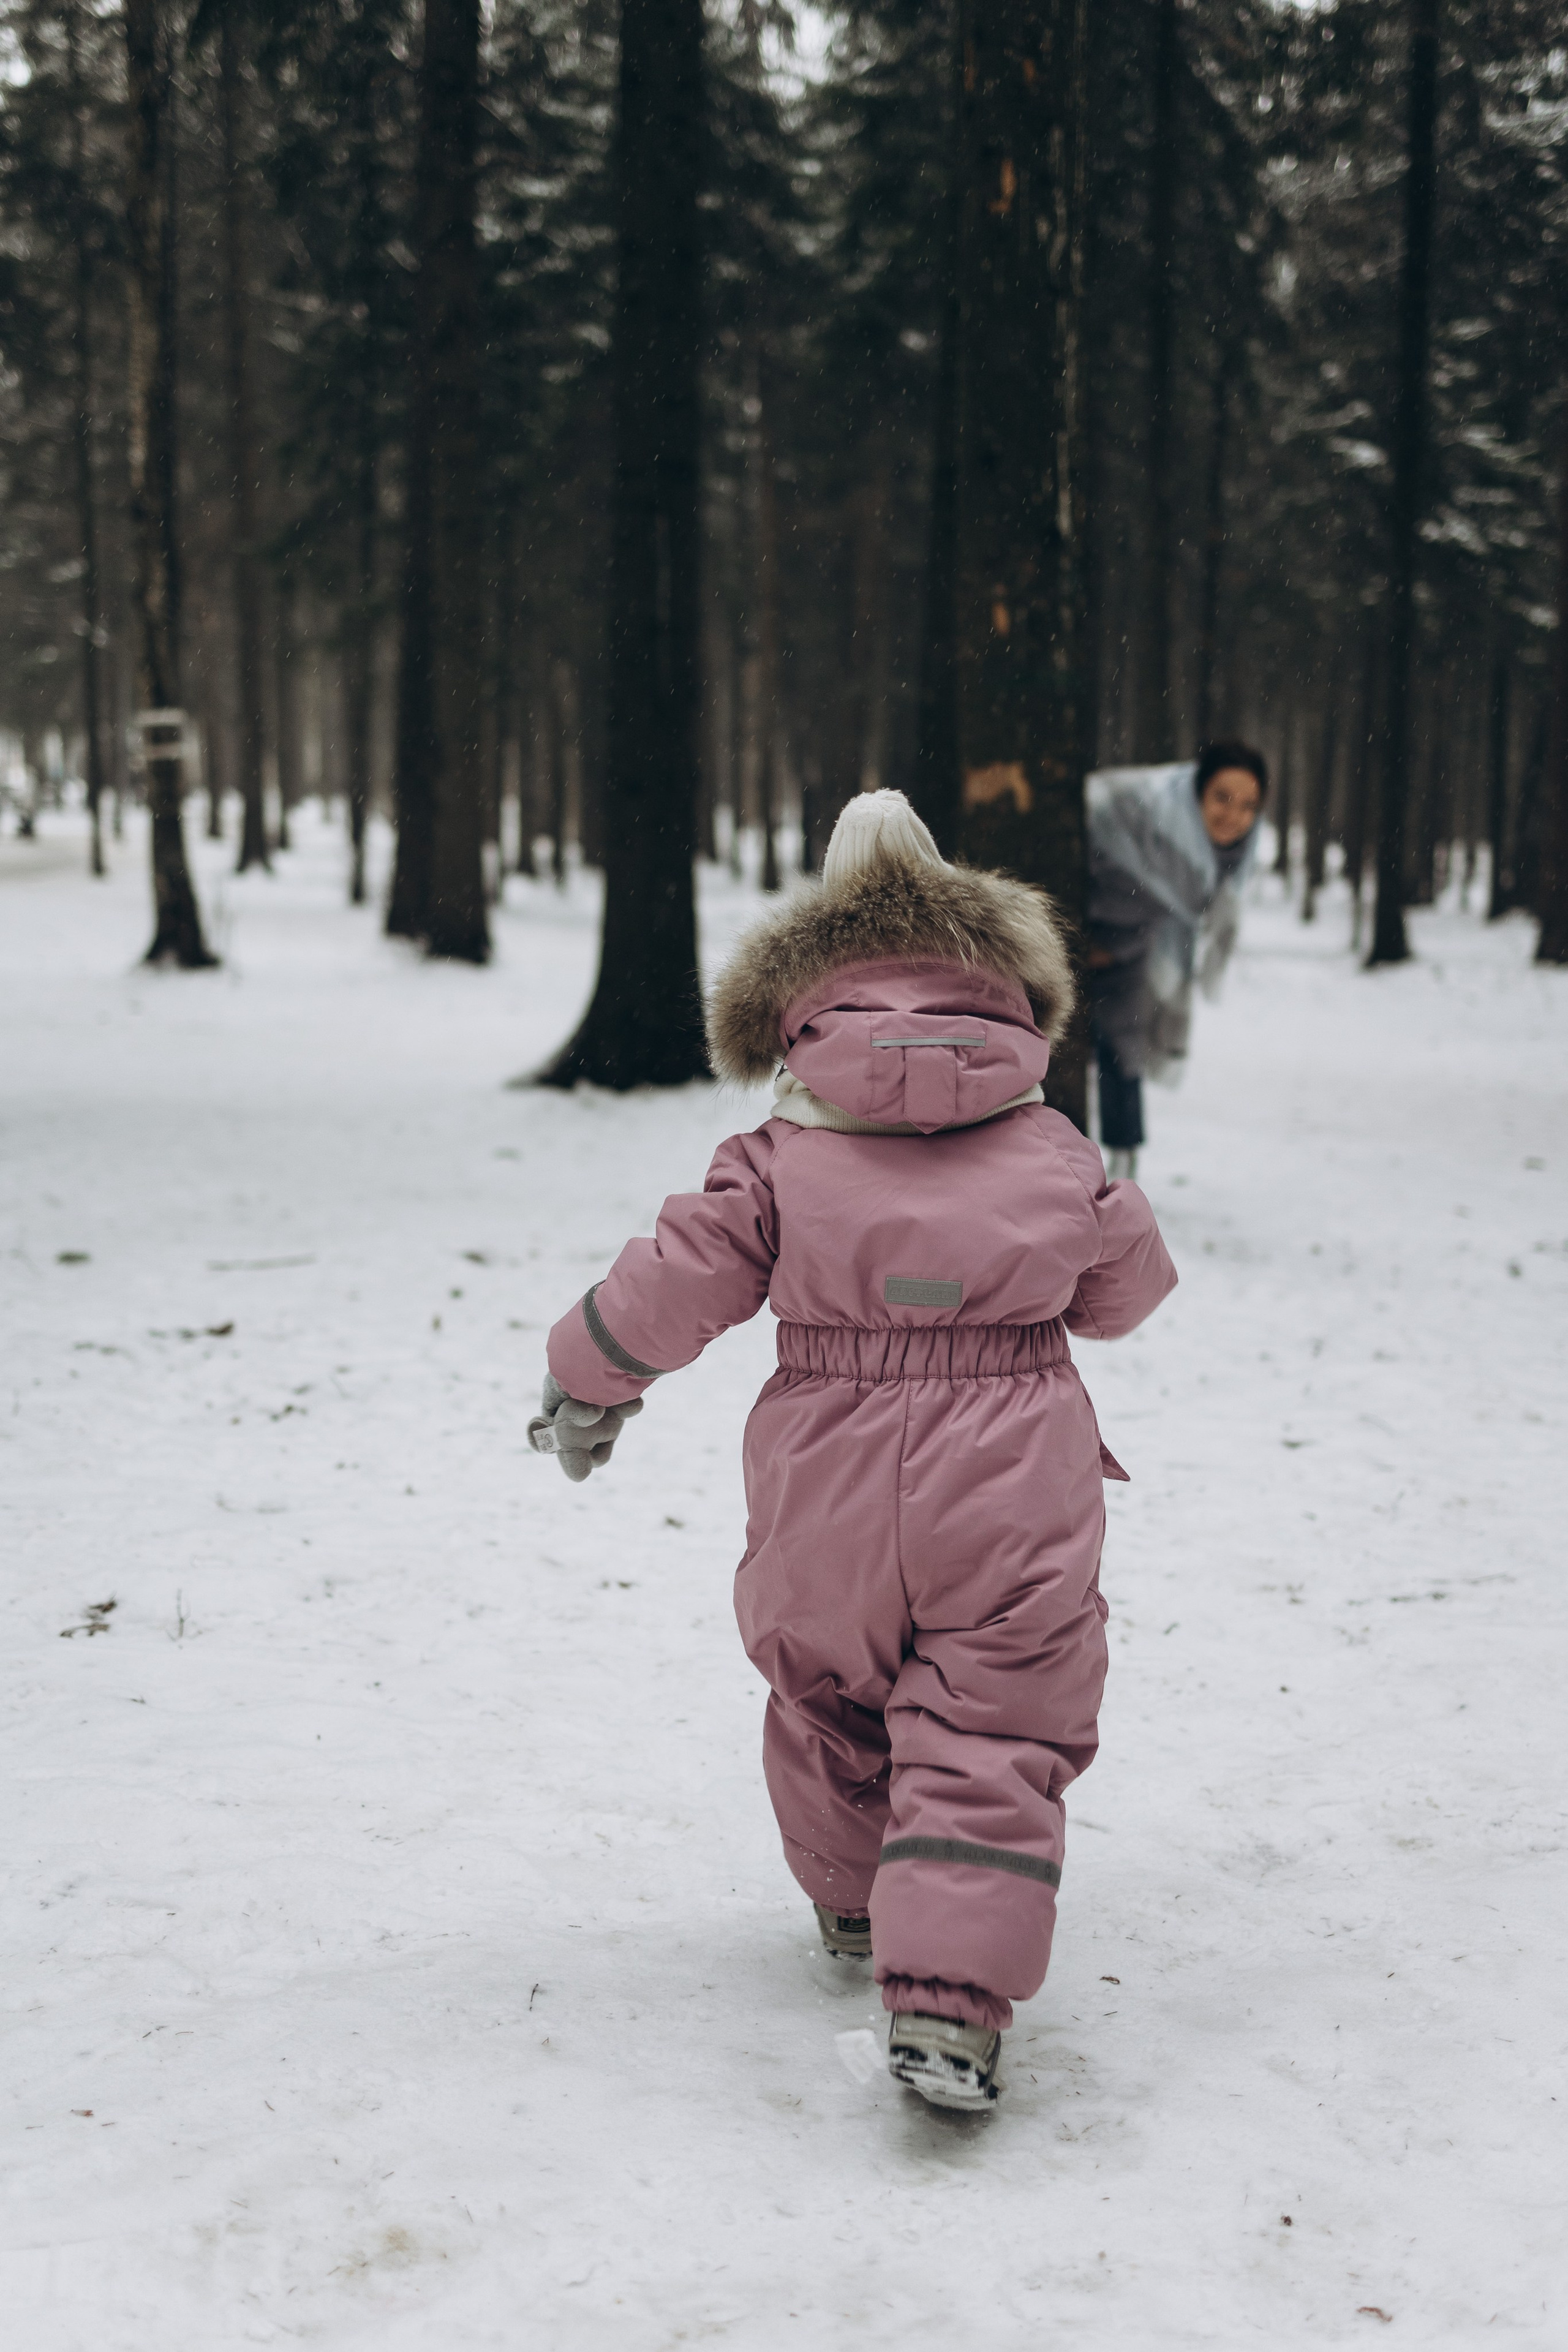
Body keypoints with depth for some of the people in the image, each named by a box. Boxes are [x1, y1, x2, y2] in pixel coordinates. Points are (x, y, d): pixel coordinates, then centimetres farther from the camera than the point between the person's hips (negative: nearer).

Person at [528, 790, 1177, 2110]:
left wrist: (586, 1383, 12)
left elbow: (676, 1284, -4)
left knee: (829, 1702, 24)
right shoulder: (1057, 1155, 3)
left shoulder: (782, 1159, -4)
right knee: (989, 1742, 0)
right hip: (1015, 1490, 0)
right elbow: (1124, 1291, 15)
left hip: (831, 1487, 1)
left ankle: (855, 1905, 44)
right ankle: (950, 1998, -15)